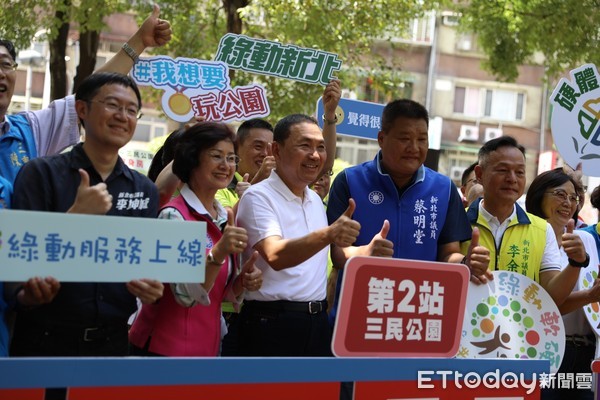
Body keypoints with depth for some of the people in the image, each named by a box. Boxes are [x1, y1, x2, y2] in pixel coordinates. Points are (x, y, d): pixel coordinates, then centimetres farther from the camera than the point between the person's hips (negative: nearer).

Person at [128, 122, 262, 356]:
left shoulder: (225, 217, 6)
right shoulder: (174, 215, -16)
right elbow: (187, 296, -22)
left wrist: (243, 282, -6)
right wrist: (218, 253, -36)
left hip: (207, 345, 8)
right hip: (165, 347, -8)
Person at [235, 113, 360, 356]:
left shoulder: (315, 200, 15)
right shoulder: (258, 197, -11)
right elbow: (276, 256, -29)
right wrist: (328, 234, -43)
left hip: (317, 323, 7)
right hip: (271, 324, -7)